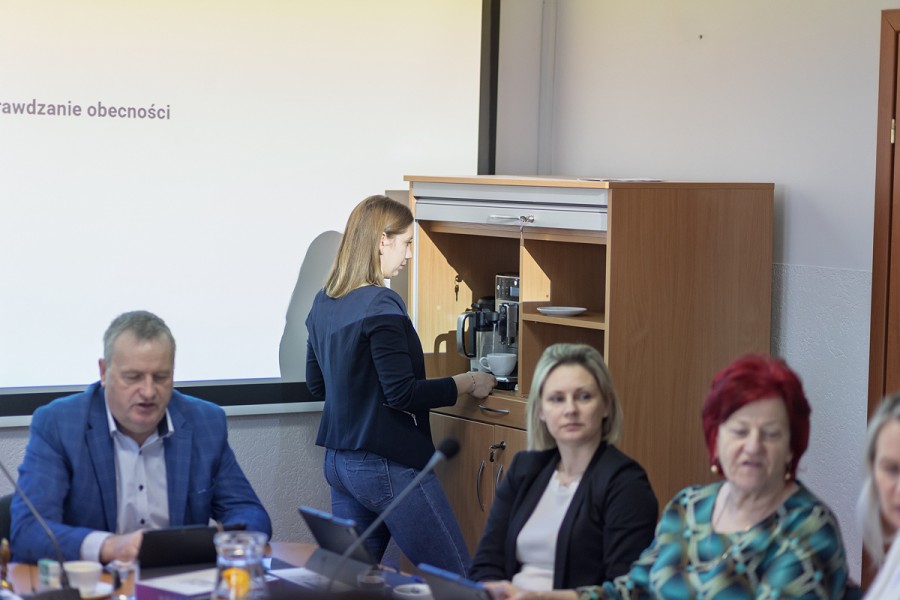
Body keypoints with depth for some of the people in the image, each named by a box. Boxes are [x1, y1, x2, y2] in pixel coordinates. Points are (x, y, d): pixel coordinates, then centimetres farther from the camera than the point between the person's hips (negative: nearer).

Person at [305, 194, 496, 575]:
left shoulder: (323, 304, 9)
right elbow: (403, 393, -19)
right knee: (458, 581, -4)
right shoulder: (381, 305, -16)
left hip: (338, 462, 9)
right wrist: (469, 383, -8)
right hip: (388, 466, -9)